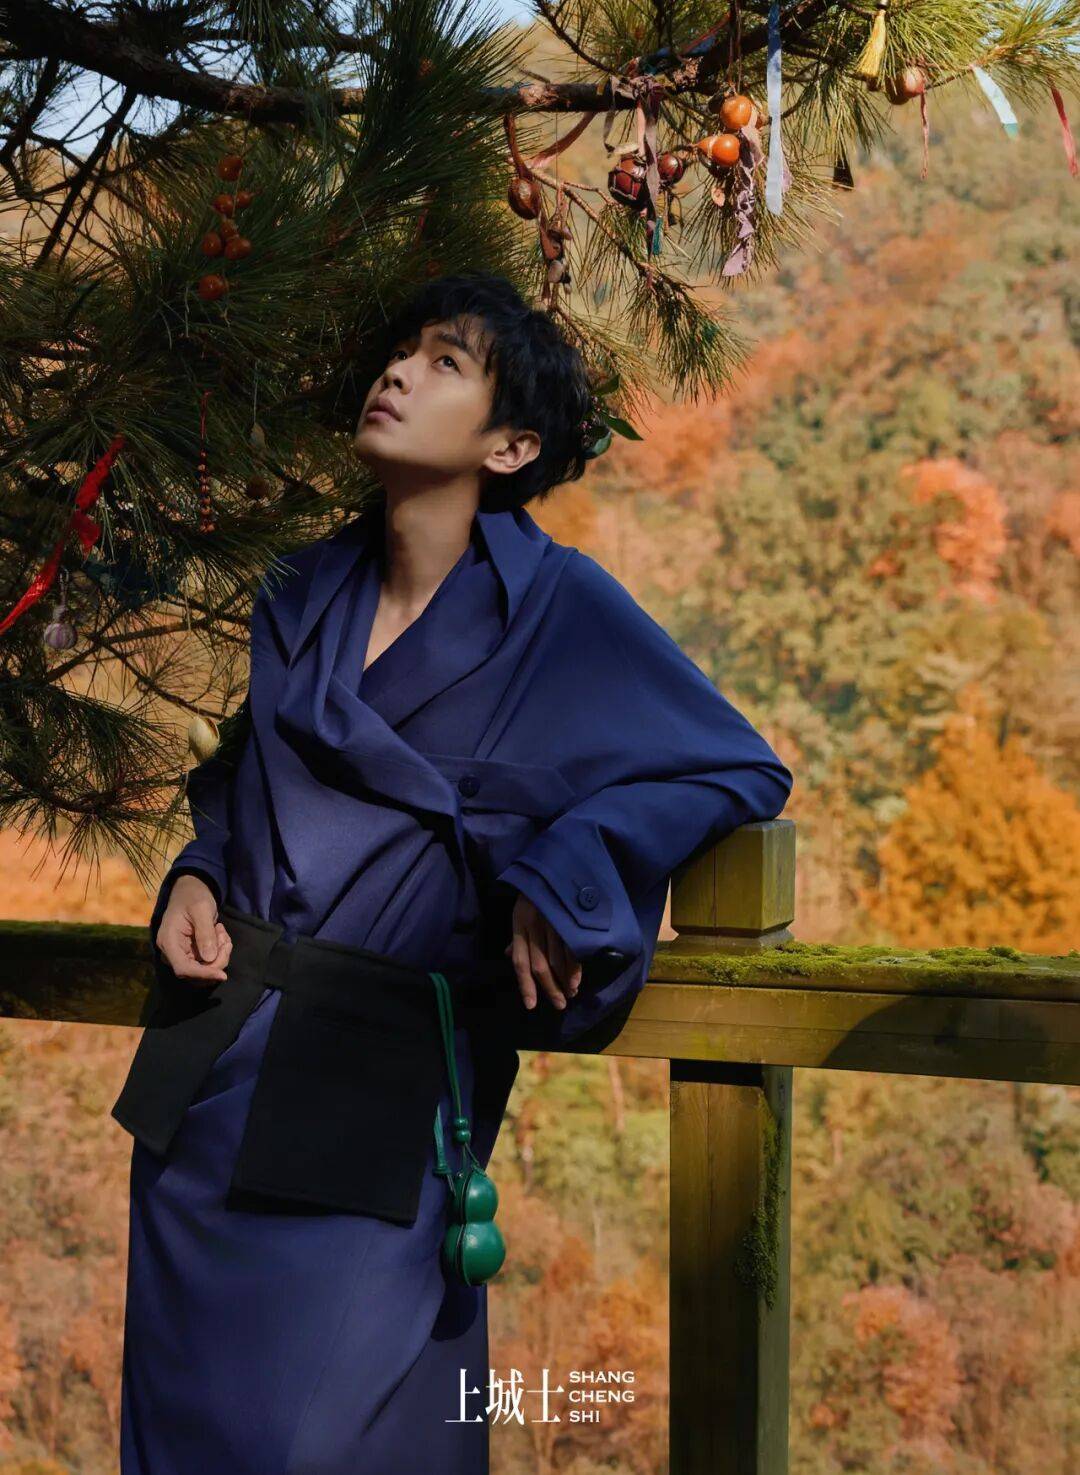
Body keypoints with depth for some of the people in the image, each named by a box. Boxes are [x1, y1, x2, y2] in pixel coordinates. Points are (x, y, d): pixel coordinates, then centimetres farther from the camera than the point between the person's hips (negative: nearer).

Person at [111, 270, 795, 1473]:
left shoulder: (559, 607, -6)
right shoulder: (305, 594, 9)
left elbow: (741, 773, -6)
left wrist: (554, 876, -13)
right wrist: (195, 879, 4)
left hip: (381, 1084, -5)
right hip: (212, 1065, 5)